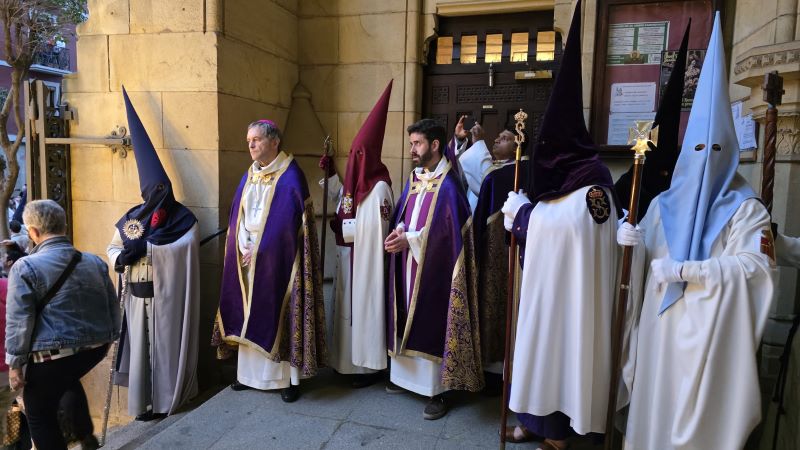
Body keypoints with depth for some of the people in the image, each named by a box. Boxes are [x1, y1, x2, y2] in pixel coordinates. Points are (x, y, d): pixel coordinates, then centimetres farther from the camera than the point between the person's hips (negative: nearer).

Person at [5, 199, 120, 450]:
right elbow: (113, 307, 10)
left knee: (40, 416, 16)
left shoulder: (25, 268, -11)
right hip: (96, 348, 6)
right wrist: (109, 338, 23)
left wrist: (14, 363, -1)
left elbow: (18, 322, -10)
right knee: (68, 380, 36)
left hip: (52, 354, -6)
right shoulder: (96, 262, 4)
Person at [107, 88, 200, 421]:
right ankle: (141, 403, 23)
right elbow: (112, 248, 11)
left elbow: (182, 249, -21)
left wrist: (145, 247, -23)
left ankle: (166, 401, 20)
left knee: (166, 345, 5)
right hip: (137, 293, 4)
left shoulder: (184, 219, -7)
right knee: (140, 346, 10)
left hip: (167, 294, -3)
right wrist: (120, 259, -11)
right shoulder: (131, 217, 5)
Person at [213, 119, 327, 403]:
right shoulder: (249, 177, 12)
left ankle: (288, 378, 9)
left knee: (278, 315, -2)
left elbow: (286, 222, -15)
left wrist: (260, 250, -14)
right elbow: (237, 217, 11)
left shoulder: (290, 176, -9)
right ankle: (251, 374, 23)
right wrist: (243, 248, -4)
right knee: (249, 317, 10)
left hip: (276, 259, -6)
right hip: (247, 259, 6)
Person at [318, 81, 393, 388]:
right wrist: (330, 173, 19)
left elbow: (376, 229, -22)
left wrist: (341, 227, -15)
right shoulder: (356, 180, 7)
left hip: (367, 258, -9)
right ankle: (351, 359, 33)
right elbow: (340, 199, 27)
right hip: (348, 256, 9)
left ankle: (370, 365, 17)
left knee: (365, 307, 2)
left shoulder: (379, 187, -18)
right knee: (350, 305, 17)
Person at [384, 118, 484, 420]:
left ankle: (437, 391, 12)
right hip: (407, 266, 7)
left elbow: (448, 232, -18)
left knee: (431, 325, -1)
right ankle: (406, 375, 32)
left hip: (432, 270, -7)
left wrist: (409, 240, -21)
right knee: (408, 322, 15)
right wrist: (400, 230, -9)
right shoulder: (412, 180, 10)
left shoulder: (448, 185, -14)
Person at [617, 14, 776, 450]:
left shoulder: (746, 208, 0)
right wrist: (632, 243, -12)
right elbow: (645, 260, 10)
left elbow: (754, 265, -12)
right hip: (662, 321, 3)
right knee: (658, 400, 9)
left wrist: (684, 270, -18)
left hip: (714, 325, -3)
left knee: (707, 407, 4)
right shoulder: (663, 204, 9)